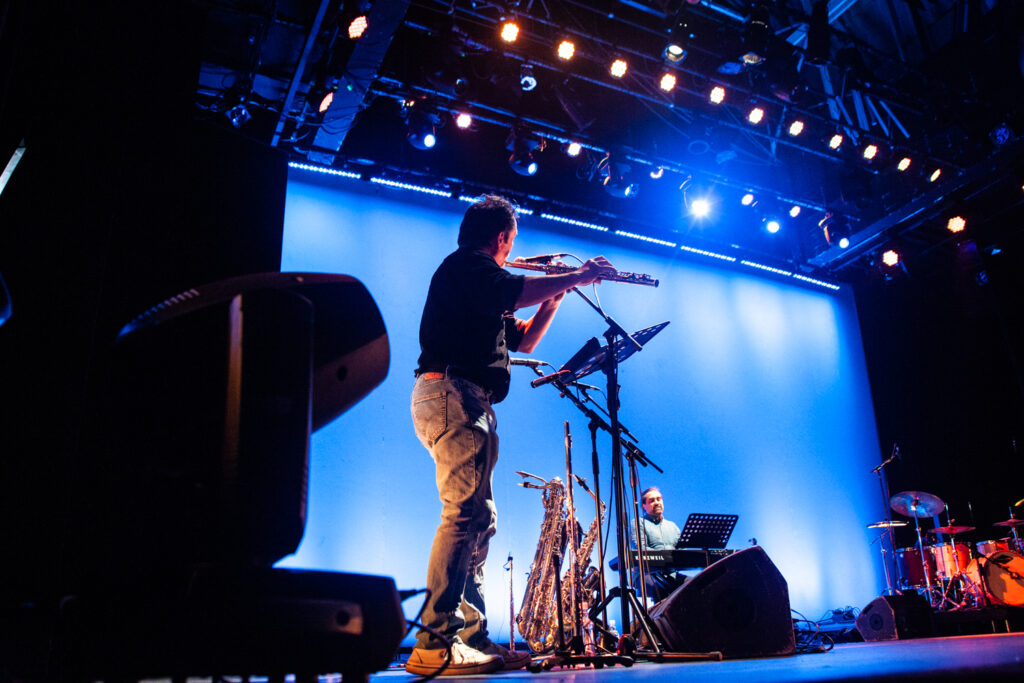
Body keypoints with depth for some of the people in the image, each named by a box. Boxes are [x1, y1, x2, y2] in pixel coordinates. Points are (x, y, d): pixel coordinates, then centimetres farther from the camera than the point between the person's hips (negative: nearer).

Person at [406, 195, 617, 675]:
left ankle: (473, 639, 10)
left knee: (478, 520, 7)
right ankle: (435, 643, -19)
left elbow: (524, 339, 30)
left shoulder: (480, 281, 29)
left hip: (468, 406, 11)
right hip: (453, 394, -11)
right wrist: (577, 276, -6)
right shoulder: (465, 264, 0)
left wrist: (556, 295, 19)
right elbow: (517, 292, -18)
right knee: (466, 514, -18)